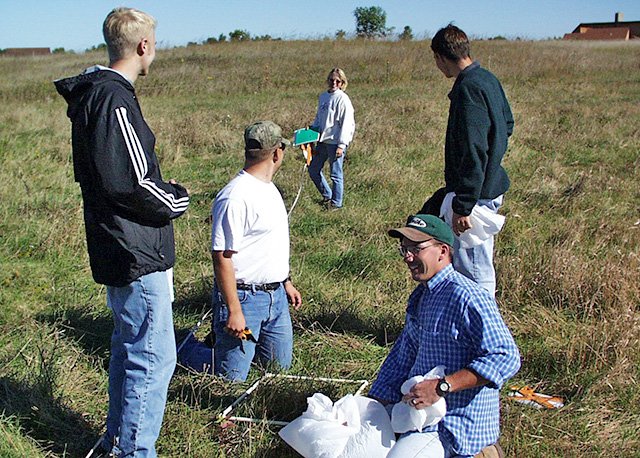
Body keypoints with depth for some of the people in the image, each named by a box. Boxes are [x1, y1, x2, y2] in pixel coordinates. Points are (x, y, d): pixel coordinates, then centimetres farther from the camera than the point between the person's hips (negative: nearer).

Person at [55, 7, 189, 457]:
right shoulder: (114, 100, -20)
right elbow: (133, 185, -24)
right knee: (153, 358, -2)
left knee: (128, 349, 22)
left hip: (120, 251, 11)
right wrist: (177, 199, -6)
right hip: (138, 254, -11)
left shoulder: (94, 93, 12)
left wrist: (162, 189, 7)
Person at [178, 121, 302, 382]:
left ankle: (223, 340, 34)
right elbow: (222, 257, -22)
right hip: (244, 298, -9)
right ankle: (185, 348, 23)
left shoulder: (269, 189, 11)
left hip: (276, 294, 9)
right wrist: (234, 311, -23)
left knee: (281, 364, 16)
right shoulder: (235, 198, -21)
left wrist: (286, 282, 24)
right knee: (231, 377, -2)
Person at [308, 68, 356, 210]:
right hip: (322, 141, 8)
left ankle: (336, 202, 18)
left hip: (335, 142, -8)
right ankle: (327, 195, 31)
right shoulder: (323, 96, 11)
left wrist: (341, 145, -18)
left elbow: (346, 124, -15)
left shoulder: (343, 99, -12)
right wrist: (311, 129, 6)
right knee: (313, 169, 14)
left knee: (336, 174, 2)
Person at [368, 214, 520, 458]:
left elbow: (505, 358, -27)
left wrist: (441, 386, -31)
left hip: (457, 420, -9)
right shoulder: (419, 296, 9)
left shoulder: (466, 298, -22)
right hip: (416, 406, 9)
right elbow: (402, 356, 13)